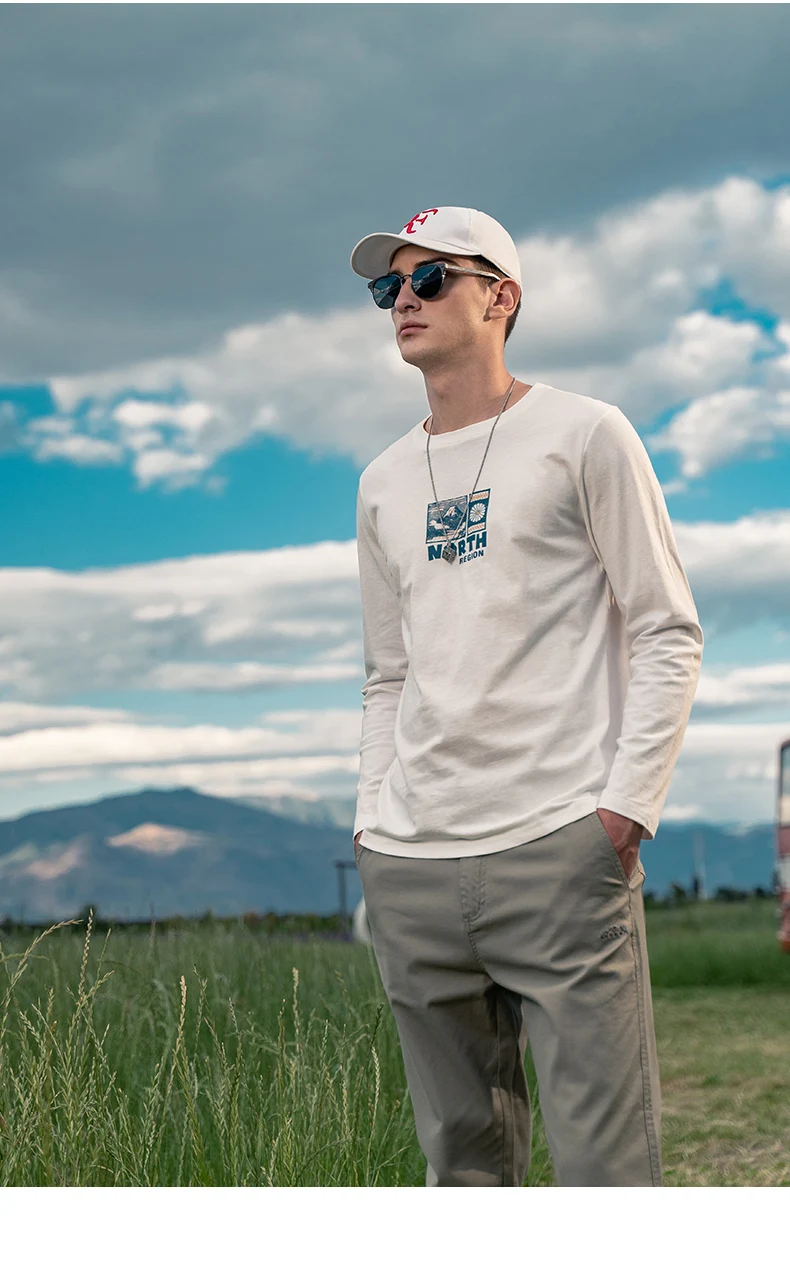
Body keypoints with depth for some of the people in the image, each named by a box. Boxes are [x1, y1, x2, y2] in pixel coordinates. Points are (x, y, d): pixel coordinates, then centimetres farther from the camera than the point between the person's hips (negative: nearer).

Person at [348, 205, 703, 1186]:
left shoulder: (584, 435, 3)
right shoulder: (383, 483, 19)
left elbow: (668, 634, 0)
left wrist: (625, 803, -10)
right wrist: (374, 822, 11)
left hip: (562, 848, -5)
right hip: (410, 866, 5)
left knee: (603, 1164, -9)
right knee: (462, 1158, 9)